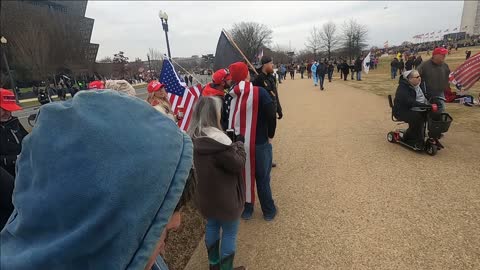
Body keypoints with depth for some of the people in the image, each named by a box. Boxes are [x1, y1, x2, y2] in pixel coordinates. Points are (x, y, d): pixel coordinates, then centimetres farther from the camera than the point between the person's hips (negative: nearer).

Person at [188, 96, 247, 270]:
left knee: (212, 227, 25)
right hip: (224, 196, -8)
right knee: (230, 233, 13)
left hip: (205, 194, 8)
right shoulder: (216, 137, -29)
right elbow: (237, 163, -21)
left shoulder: (194, 136, -3)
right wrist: (239, 143, -7)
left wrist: (231, 143, 1)